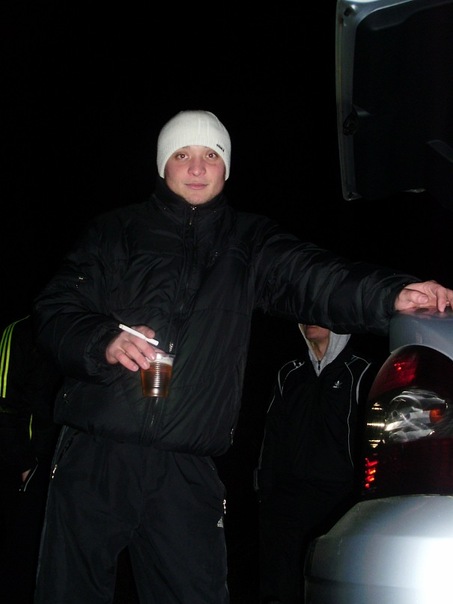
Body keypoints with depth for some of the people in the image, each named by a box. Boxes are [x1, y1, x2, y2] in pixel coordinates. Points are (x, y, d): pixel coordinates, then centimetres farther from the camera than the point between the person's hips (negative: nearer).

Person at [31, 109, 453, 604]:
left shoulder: (248, 244, 13)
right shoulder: (115, 232, 10)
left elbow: (313, 278, -4)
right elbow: (53, 311, 4)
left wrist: (393, 294, -23)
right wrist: (105, 342, -18)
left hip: (185, 471, 1)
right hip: (95, 457, 0)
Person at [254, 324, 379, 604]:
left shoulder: (363, 373, 2)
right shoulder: (289, 373, 17)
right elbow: (273, 435, 17)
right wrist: (265, 491, 9)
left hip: (339, 500, -4)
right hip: (287, 497, 4)